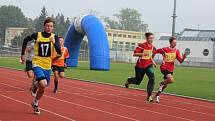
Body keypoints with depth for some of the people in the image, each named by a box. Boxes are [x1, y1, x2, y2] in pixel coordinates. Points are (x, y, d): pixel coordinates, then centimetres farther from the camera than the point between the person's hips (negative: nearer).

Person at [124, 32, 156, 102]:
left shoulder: (153, 47, 3)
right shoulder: (142, 45, -15)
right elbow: (134, 54, -17)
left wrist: (152, 61, 11)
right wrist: (143, 54, -28)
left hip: (149, 66, 4)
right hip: (140, 66, -4)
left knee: (152, 78, -20)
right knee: (137, 81, 10)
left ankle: (149, 96, -15)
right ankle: (129, 80, 47)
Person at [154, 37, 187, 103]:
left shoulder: (176, 51, 0)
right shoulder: (165, 49, -12)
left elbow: (180, 61, -5)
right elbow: (155, 51, -1)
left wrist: (183, 57, -25)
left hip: (171, 69, 6)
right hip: (164, 68, -5)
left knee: (165, 84, 11)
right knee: (171, 80, -28)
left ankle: (157, 95, 29)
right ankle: (162, 83, 1)